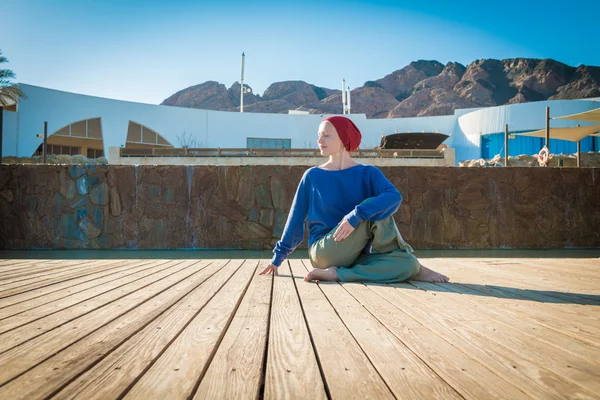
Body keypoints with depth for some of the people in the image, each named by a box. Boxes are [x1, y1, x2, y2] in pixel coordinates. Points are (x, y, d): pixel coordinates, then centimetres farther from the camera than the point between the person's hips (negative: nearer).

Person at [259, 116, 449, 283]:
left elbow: (394, 197, -17)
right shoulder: (312, 176, 6)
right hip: (325, 253, -1)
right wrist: (278, 256, 14)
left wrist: (356, 215, -32)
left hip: (356, 256, 1)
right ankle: (417, 269, -14)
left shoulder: (367, 173, 4)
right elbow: (296, 217, 11)